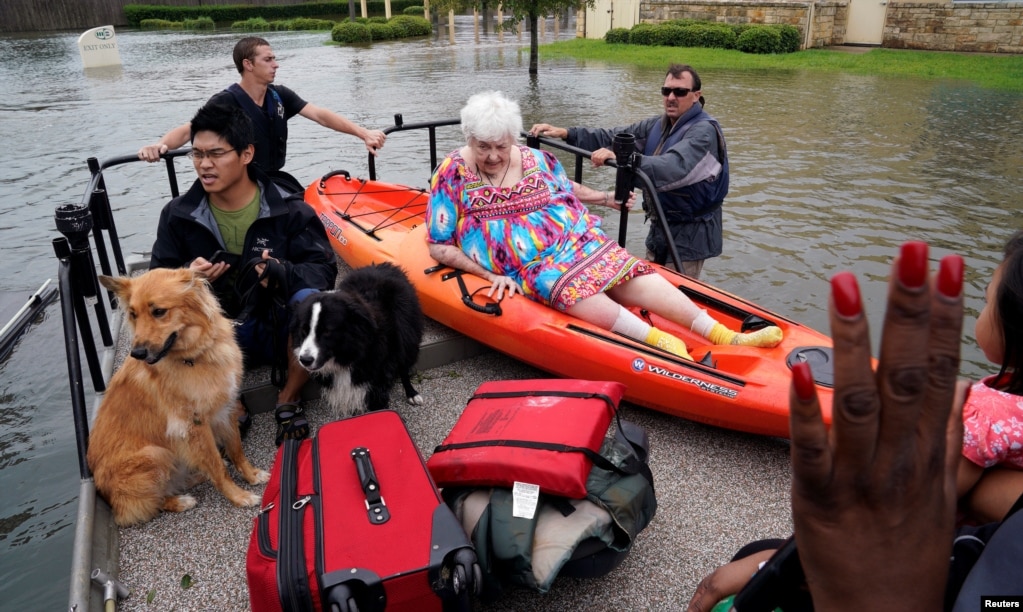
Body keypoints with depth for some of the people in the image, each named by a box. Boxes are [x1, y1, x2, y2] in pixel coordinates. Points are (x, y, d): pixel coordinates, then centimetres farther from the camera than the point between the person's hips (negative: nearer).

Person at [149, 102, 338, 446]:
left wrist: (283, 273, -33)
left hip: (278, 327, -1)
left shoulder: (288, 209, -7)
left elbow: (324, 269, -11)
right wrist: (186, 277, -23)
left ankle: (288, 399, -8)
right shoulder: (178, 214, -1)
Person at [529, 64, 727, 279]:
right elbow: (612, 137, 2)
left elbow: (675, 167, -36)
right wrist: (565, 133, -11)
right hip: (660, 227, 8)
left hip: (691, 234, -8)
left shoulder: (704, 130, -18)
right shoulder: (657, 125, 8)